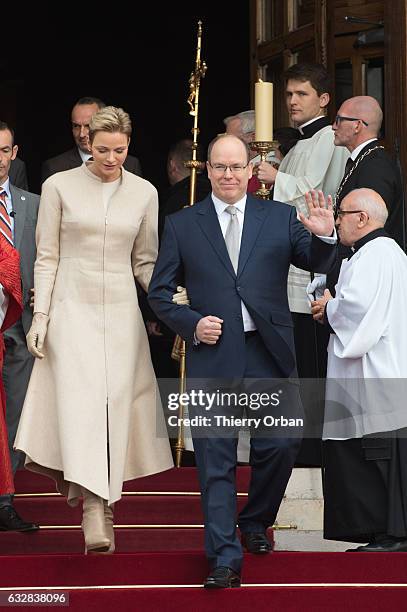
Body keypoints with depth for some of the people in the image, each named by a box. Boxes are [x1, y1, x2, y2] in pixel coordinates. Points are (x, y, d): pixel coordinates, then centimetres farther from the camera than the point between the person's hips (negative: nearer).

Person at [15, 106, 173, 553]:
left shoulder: (143, 193, 6)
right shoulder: (60, 186, 0)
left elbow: (145, 261, 13)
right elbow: (47, 257, 2)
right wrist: (40, 315, -3)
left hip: (121, 314, 3)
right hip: (73, 310, -3)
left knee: (115, 408, 0)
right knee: (80, 404, -14)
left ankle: (103, 501, 12)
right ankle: (95, 516, -18)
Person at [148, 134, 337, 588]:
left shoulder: (280, 218, 9)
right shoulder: (182, 225, 7)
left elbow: (319, 265, 2)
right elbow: (159, 292, 8)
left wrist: (324, 237, -19)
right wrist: (192, 324, -8)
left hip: (269, 354, 1)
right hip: (212, 356, -1)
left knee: (281, 446, 1)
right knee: (216, 461, -2)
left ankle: (256, 522, 28)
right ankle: (225, 558, 1)